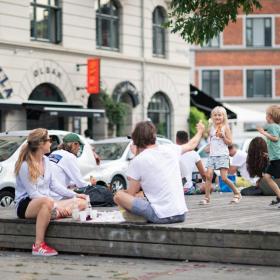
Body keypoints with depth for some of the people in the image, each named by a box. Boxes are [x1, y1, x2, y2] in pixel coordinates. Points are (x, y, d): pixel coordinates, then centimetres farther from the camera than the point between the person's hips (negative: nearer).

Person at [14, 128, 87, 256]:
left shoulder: (46, 160, 8)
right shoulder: (25, 166, -15)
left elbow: (53, 185, 16)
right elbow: (33, 193, -19)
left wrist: (75, 195, 7)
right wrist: (57, 206, -25)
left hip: (46, 203, 8)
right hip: (26, 205, -8)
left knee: (81, 202, -8)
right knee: (47, 202, -43)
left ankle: (54, 215, -27)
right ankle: (38, 245, -37)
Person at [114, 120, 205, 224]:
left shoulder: (137, 161, -8)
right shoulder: (170, 149, 6)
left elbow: (131, 194, -2)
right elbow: (191, 145, 28)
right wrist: (200, 131, 47)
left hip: (160, 217, -6)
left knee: (119, 195, -1)